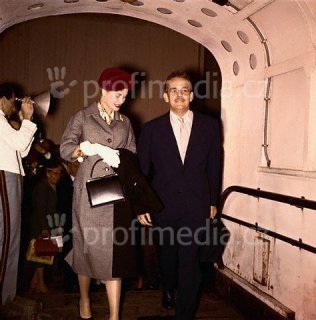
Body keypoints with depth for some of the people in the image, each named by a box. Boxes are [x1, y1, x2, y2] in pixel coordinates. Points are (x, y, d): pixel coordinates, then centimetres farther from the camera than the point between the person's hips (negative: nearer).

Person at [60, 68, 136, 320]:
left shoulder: (125, 122, 13)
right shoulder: (83, 117, 4)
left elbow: (132, 155, 11)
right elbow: (65, 149, -5)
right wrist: (95, 149, -18)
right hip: (89, 191, -2)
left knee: (114, 249, -2)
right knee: (88, 245, 7)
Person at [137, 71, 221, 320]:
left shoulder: (209, 126, 1)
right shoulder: (152, 129, 1)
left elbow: (213, 167, 6)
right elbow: (142, 170, 2)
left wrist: (213, 201, 7)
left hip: (195, 207, -1)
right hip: (163, 206, 1)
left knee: (190, 262, -3)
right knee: (167, 256, 19)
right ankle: (168, 291, 49)